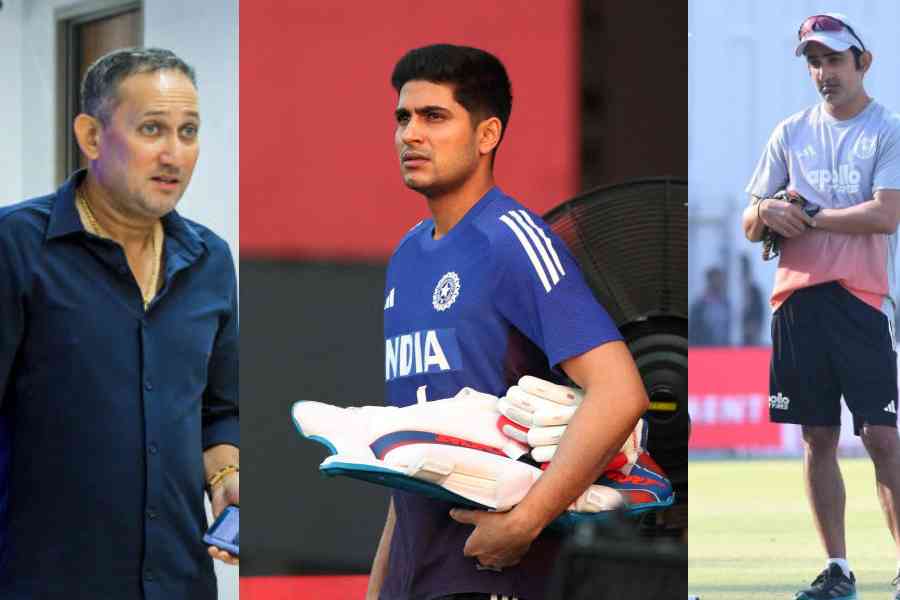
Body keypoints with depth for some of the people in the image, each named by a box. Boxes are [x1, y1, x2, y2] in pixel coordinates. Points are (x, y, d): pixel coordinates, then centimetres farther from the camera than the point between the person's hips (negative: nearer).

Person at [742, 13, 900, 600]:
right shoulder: (791, 133, 15)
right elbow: (750, 225, 15)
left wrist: (808, 216, -10)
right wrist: (765, 212, -8)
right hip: (797, 298, 4)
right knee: (818, 437, 6)